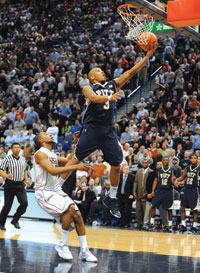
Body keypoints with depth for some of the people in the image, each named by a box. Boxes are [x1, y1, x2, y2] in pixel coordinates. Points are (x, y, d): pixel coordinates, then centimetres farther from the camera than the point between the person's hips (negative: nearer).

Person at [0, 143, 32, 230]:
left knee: (24, 203, -12)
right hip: (10, 184, -4)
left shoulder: (23, 159, 9)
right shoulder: (8, 159, -6)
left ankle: (15, 220, 8)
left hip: (20, 184, 4)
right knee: (8, 205, -1)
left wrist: (26, 179, 13)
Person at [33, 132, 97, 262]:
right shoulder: (40, 154, -12)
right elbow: (53, 171, -25)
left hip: (57, 192, 9)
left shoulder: (53, 155, 16)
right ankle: (62, 244, -15)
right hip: (45, 193, -9)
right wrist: (76, 167, -29)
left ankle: (84, 251, 3)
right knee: (70, 208, -27)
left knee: (77, 215, -3)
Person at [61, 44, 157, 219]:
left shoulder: (113, 84, 17)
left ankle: (112, 199, 19)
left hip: (109, 130, 4)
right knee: (76, 159, -5)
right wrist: (109, 97, -39)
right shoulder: (88, 88, 4)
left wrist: (149, 54, 5)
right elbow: (94, 98, -20)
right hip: (92, 128, -4)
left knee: (116, 165, 4)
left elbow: (132, 72, 12)